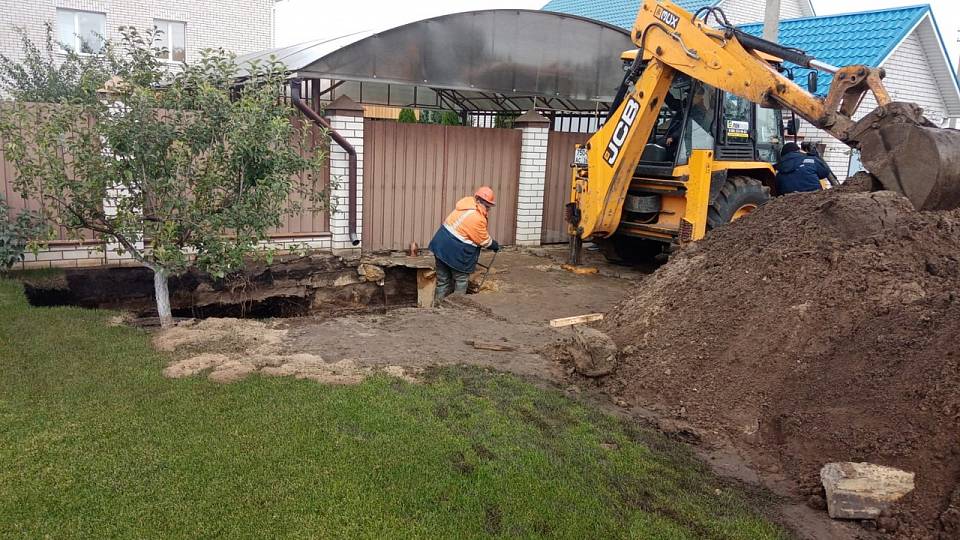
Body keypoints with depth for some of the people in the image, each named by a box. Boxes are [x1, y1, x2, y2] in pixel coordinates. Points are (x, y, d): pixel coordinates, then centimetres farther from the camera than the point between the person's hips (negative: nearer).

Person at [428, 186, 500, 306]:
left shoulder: (466, 203, 3)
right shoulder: (478, 219, -20)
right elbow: (485, 241, -6)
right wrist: (495, 245, 13)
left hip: (440, 246, 8)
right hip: (456, 253, -8)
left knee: (443, 281, 17)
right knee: (461, 280, 12)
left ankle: (438, 304, 23)